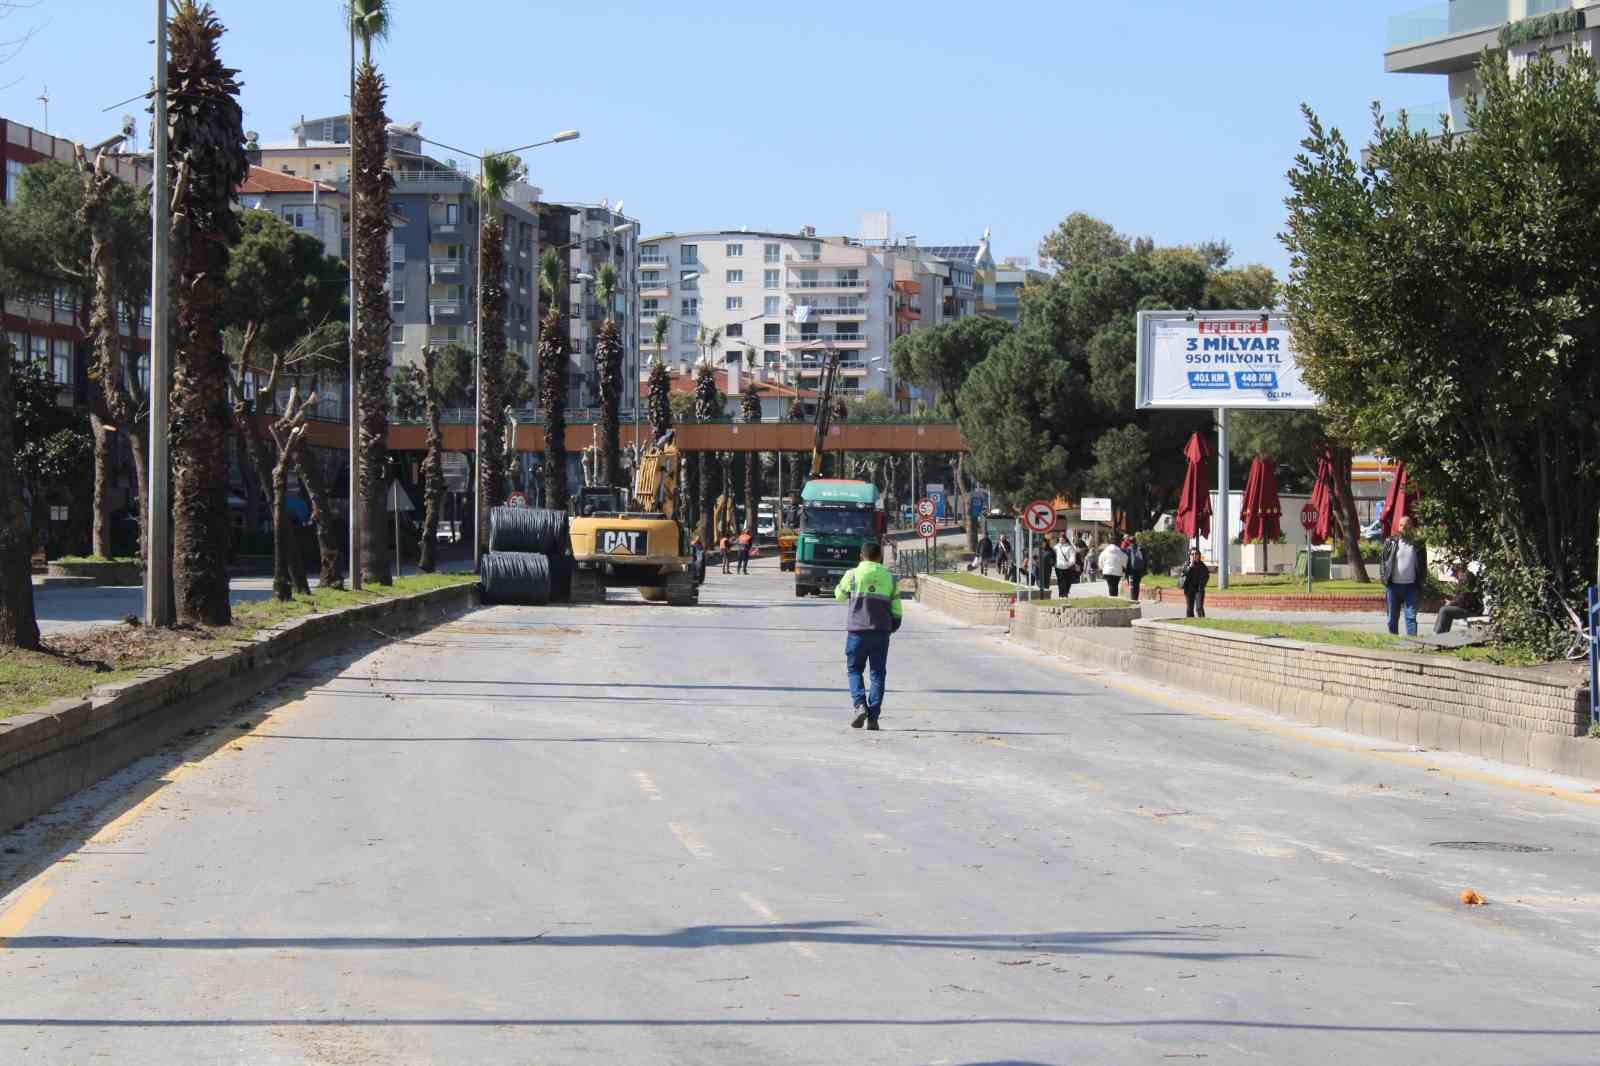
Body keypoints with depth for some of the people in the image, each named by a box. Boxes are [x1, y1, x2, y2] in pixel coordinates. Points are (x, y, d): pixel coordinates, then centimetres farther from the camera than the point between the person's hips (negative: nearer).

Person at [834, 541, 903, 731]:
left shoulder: (853, 575, -4)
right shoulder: (889, 578, 4)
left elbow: (839, 595, 14)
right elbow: (897, 610, 6)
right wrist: (891, 628, 22)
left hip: (857, 630, -1)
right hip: (881, 633, 2)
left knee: (854, 670, 12)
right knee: (878, 674, 7)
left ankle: (860, 705, -11)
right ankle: (873, 717, 0)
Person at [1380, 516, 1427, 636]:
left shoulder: (1418, 545, 4)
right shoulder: (1390, 542, 4)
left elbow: (1423, 566, 9)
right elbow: (1382, 560, 5)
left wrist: (1420, 584, 1)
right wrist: (1383, 578, -5)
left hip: (1411, 586, -1)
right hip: (1393, 585, 1)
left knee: (1411, 616, -4)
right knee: (1393, 617, 7)